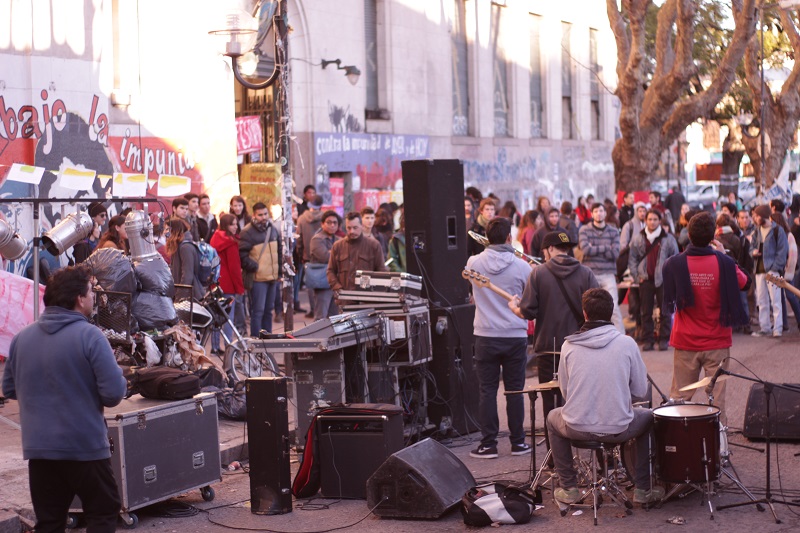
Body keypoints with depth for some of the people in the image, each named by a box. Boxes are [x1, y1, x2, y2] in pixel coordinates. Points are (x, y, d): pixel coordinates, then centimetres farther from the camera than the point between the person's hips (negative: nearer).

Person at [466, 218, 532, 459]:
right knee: (515, 391, 8)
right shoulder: (522, 267, -10)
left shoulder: (474, 263, -6)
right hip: (516, 336, 0)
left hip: (486, 336, 1)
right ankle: (518, 441, 15)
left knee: (487, 391, 6)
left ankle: (488, 444, 7)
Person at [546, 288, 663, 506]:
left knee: (553, 418, 34)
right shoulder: (626, 343, -7)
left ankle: (568, 488, 31)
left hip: (577, 428, 1)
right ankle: (643, 489, 28)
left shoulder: (569, 346, -4)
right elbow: (640, 390, -1)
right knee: (648, 418, 31)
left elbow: (564, 391, 4)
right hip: (618, 428, 0)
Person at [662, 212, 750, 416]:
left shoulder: (674, 264, -10)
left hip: (685, 342, 1)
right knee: (717, 399, 5)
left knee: (679, 397, 10)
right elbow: (746, 283, 4)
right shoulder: (724, 263, -13)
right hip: (717, 342, -1)